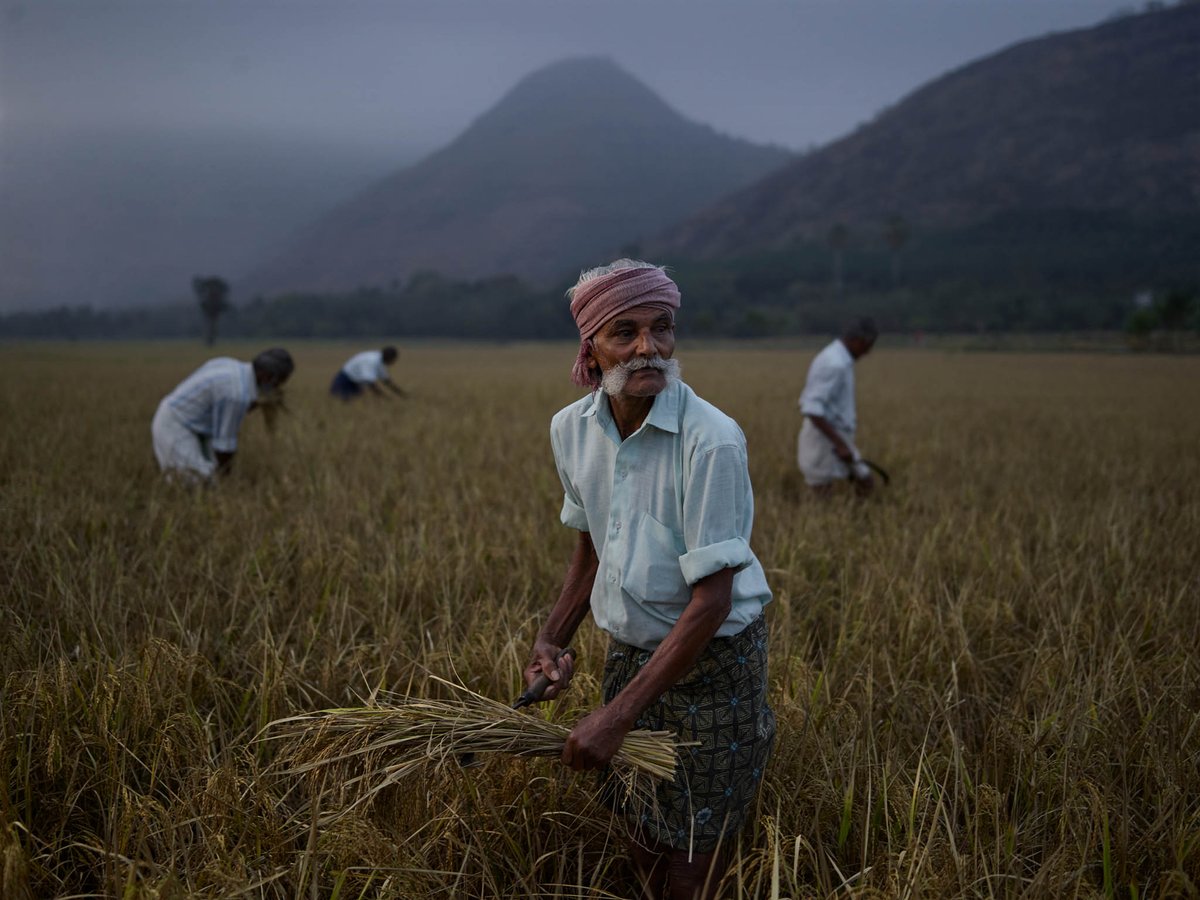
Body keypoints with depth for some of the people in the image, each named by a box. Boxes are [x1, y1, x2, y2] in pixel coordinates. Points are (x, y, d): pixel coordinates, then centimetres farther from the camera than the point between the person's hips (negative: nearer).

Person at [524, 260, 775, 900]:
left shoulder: (711, 441, -27)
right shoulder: (570, 429, -6)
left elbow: (711, 600, -26)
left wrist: (617, 716, -26)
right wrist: (550, 642, 0)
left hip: (713, 661, -5)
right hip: (628, 650, 5)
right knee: (641, 835, 19)